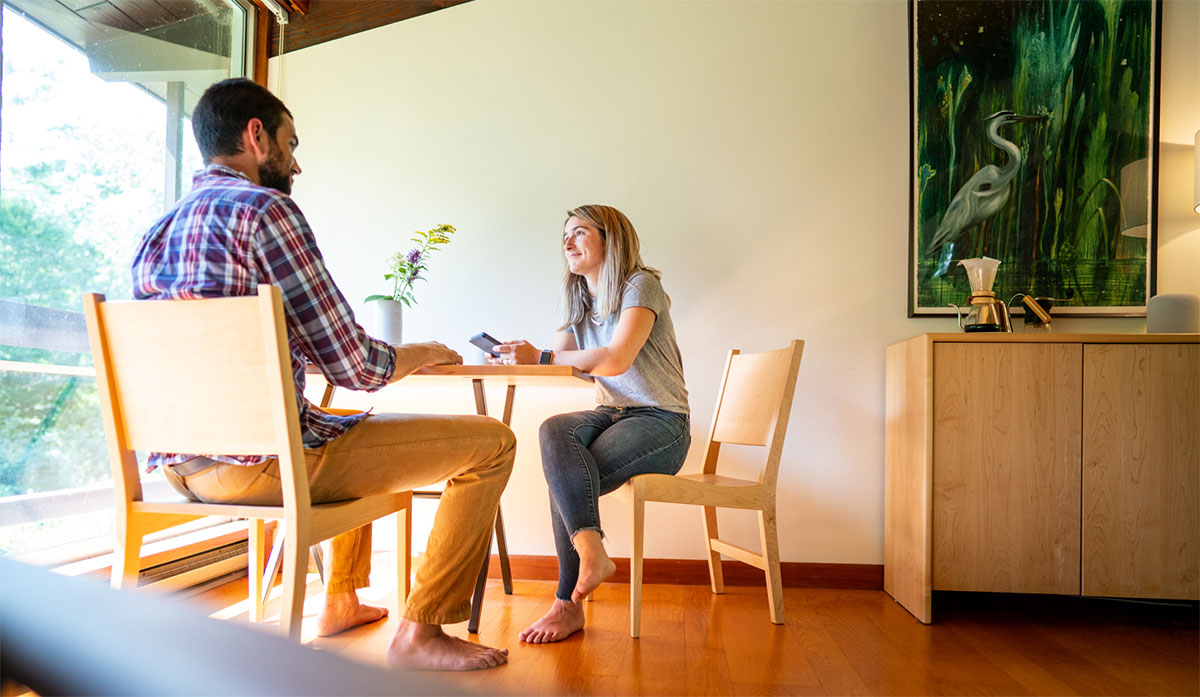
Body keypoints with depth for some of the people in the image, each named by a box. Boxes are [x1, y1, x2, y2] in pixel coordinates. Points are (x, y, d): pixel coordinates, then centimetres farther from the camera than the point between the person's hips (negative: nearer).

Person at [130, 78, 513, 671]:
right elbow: (354, 366, -16)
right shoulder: (263, 208, -12)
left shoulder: (157, 231, 15)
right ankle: (419, 632, 2)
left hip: (182, 466, 10)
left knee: (358, 428, 37)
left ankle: (341, 601, 41)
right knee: (492, 442, -3)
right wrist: (422, 353, 4)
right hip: (260, 461, -10)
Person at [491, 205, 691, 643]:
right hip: (612, 413, 6)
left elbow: (616, 359, -21)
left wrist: (541, 358, -18)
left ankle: (568, 605, -17)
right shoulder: (580, 301, 18)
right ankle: (592, 552, -38)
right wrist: (516, 360, -13)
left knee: (565, 476, -27)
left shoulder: (641, 286, -7)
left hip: (661, 423, -6)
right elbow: (556, 360, 8)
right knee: (554, 430, -29)